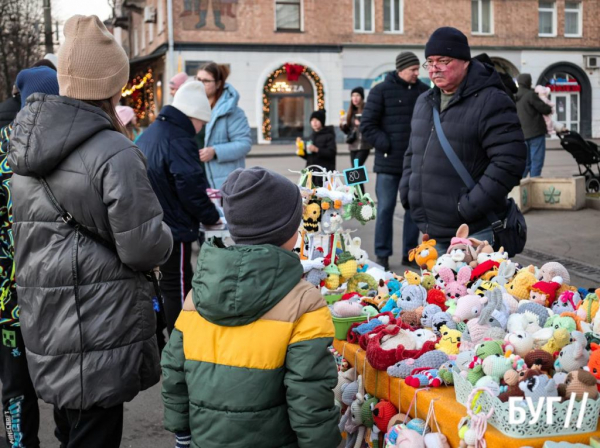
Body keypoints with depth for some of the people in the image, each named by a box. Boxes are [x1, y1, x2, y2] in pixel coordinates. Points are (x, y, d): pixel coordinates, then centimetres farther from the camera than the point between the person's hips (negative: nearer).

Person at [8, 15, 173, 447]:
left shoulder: (25, 146, 4)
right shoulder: (113, 152, -20)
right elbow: (145, 249, -19)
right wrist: (163, 236, 3)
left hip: (45, 327, 8)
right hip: (99, 335, -8)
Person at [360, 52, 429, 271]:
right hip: (389, 162, -4)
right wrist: (385, 145, -11)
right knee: (385, 209, 1)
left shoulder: (424, 91, 7)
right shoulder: (381, 91, -3)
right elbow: (367, 124, -5)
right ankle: (382, 255, 9)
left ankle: (410, 253, 20)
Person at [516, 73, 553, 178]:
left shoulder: (515, 98, 12)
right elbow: (545, 109, -9)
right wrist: (549, 109, 13)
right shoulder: (530, 95, -12)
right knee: (536, 162, -4)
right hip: (536, 132, -8)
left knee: (526, 162, 14)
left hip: (523, 134, 8)